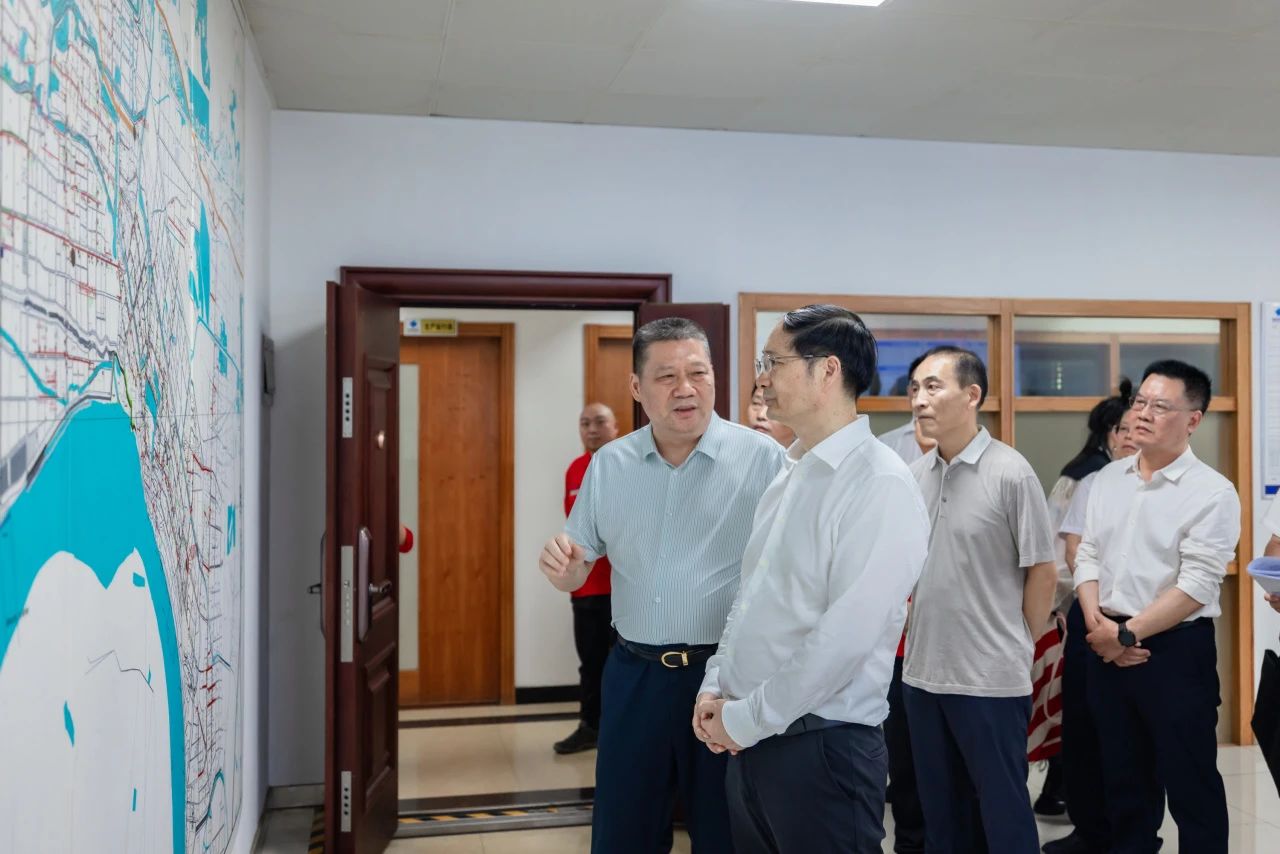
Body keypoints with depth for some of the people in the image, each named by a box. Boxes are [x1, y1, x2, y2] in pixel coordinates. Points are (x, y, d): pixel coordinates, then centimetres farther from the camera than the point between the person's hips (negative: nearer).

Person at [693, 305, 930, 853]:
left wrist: (746, 719, -15)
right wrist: (715, 686, 3)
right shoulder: (788, 475, 10)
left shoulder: (880, 484, -16)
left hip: (822, 747, -7)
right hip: (751, 742, 7)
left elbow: (845, 637, -21)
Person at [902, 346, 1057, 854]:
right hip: (922, 672, 5)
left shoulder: (1010, 474, -11)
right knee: (941, 809, 17)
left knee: (1003, 811, 8)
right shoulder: (913, 475, 4)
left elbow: (1041, 571, -6)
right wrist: (922, 622, 12)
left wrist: (1016, 646, 1)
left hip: (991, 677, -5)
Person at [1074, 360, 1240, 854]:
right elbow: (1087, 556, 8)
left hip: (1176, 649, -5)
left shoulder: (1212, 493, -10)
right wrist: (1096, 622, -7)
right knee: (1123, 778, 18)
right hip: (1107, 647, 6)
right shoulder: (1108, 480, 8)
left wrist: (1127, 633, -15)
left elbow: (1196, 585, -16)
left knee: (1190, 786, 5)